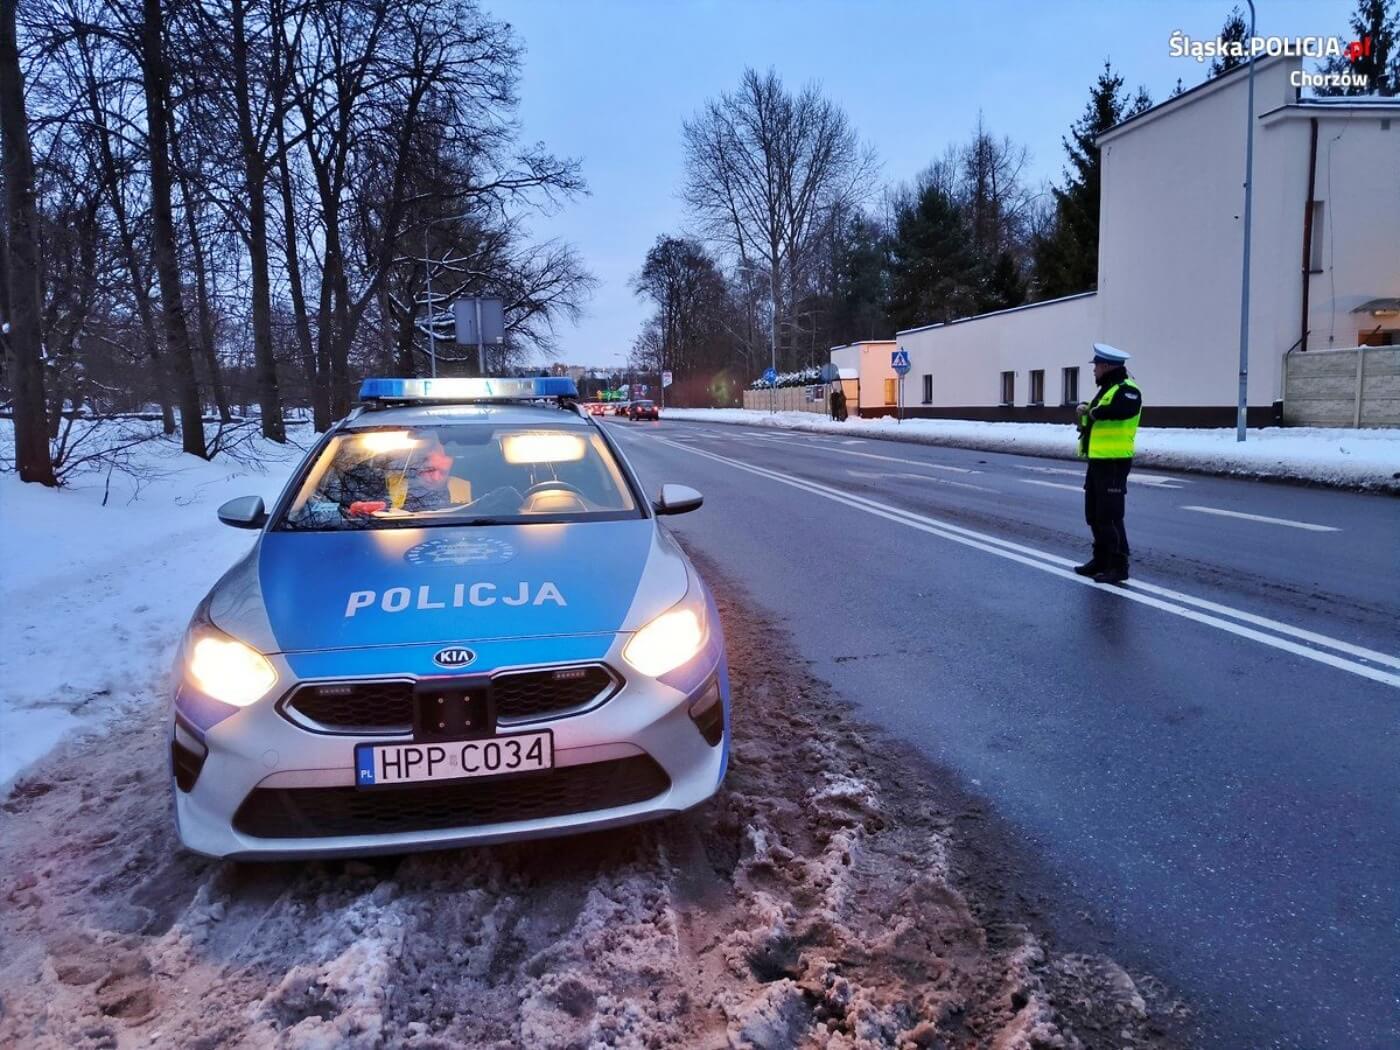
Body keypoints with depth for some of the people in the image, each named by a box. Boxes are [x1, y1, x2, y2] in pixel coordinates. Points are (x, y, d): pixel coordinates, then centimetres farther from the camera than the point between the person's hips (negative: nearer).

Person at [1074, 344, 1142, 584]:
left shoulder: (1127, 390, -14)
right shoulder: (1106, 389, 19)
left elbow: (1115, 411, -34)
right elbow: (1095, 414, 23)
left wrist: (1090, 412, -16)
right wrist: (1084, 412, 0)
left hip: (1114, 463, -10)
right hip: (1097, 461, 10)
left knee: (1110, 516, -8)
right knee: (1094, 515, 16)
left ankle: (1118, 566, -1)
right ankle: (1101, 560, 26)